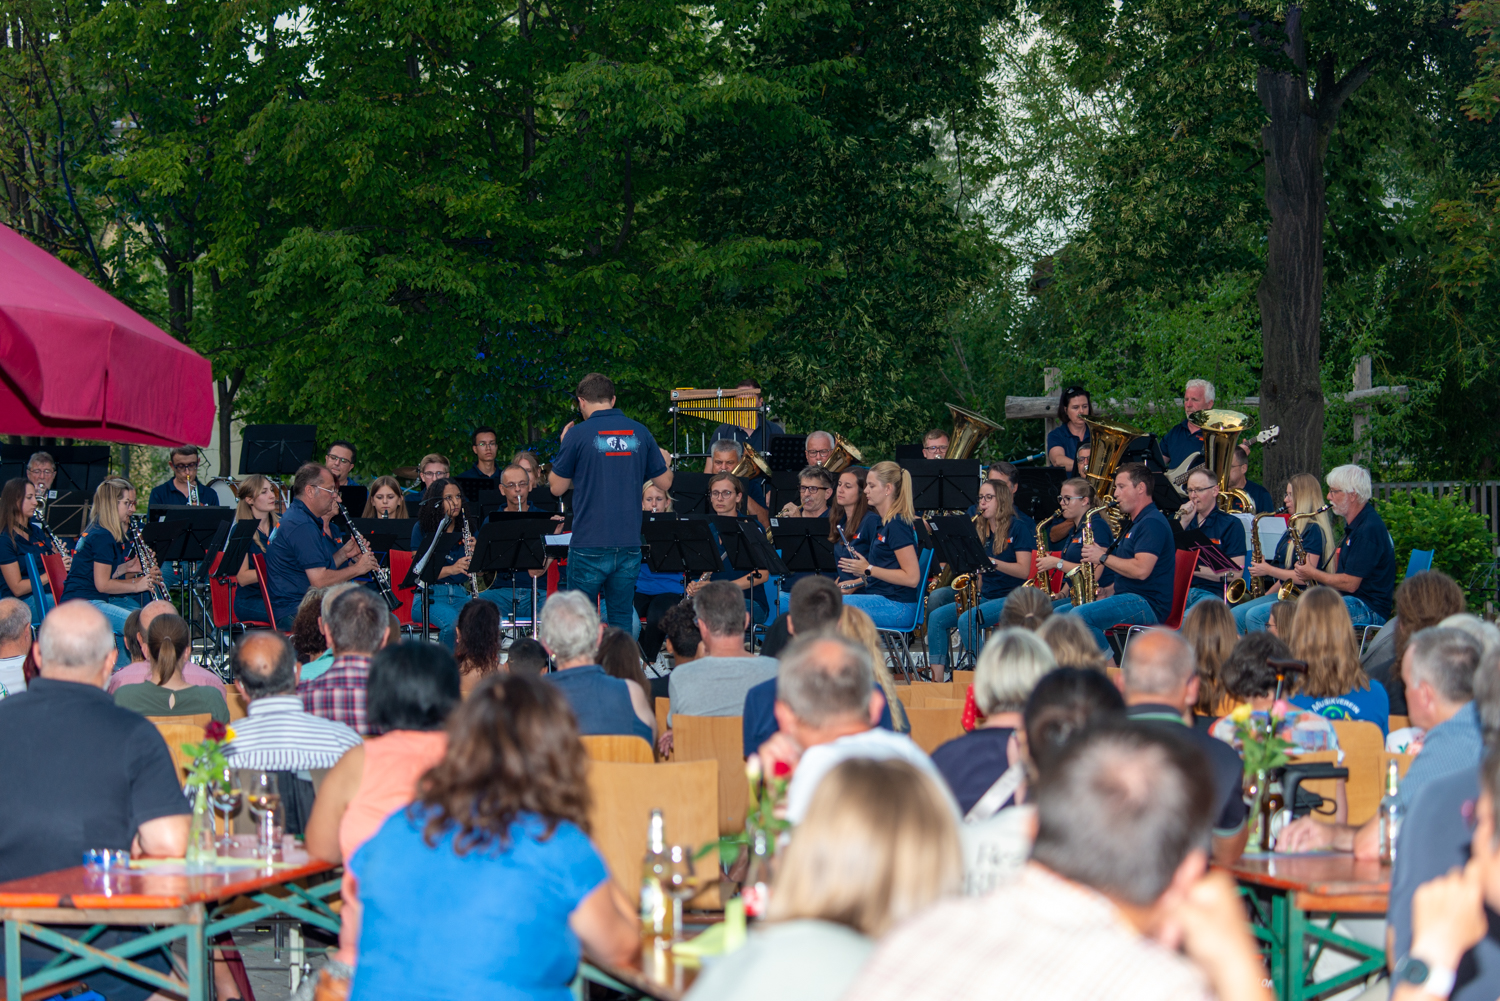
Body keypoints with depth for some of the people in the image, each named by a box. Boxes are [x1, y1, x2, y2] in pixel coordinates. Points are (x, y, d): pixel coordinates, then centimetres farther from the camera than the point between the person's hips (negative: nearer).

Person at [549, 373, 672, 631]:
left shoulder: (578, 435, -7)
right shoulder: (639, 432, 4)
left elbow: (557, 488, 2)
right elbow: (665, 482, 12)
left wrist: (564, 445, 15)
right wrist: (665, 461, 33)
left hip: (590, 545, -3)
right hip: (629, 543, 3)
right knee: (622, 619, 8)